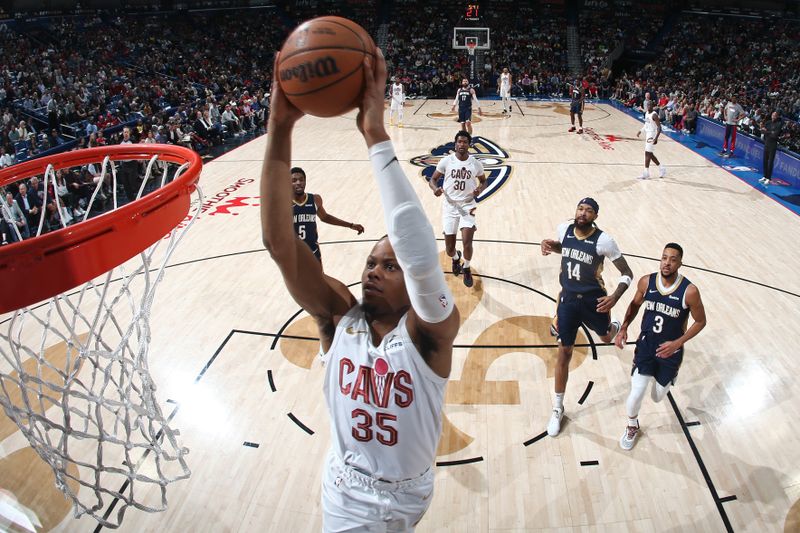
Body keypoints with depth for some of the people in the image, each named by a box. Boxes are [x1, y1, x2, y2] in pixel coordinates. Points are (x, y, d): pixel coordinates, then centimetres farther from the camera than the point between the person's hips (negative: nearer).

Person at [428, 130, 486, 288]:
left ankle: (466, 268, 16)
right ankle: (456, 258, 45)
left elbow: (483, 181, 12)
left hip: (467, 206, 0)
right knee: (449, 249, 5)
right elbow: (433, 179, 2)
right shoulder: (446, 161, -6)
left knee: (467, 242, -16)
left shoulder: (476, 164, -3)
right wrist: (435, 188, -21)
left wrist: (480, 189, -11)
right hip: (450, 205, 0)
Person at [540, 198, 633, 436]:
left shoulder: (603, 240, -20)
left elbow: (627, 273, -12)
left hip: (594, 300, -2)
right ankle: (558, 408, 17)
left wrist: (615, 297, -27)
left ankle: (615, 327, 68)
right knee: (564, 352, 4)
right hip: (568, 299, 2)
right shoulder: (564, 229, -7)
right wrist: (550, 244, -5)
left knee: (606, 337, 26)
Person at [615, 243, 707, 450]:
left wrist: (677, 343, -18)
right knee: (636, 395, -7)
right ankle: (632, 427, 25)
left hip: (670, 351, -1)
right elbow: (635, 304, 8)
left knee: (657, 397, 15)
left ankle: (661, 378, 52)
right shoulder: (646, 282, -12)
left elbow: (700, 321, -7)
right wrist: (623, 328, -5)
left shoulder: (689, 291, -21)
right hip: (646, 346, 1)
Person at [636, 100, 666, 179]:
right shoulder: (646, 113, 9)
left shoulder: (654, 115, -18)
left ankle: (646, 173, -2)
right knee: (650, 154, 14)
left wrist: (656, 138, -30)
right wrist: (640, 131, 18)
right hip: (647, 135, 9)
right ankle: (661, 169, 27)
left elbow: (659, 127, -22)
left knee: (647, 153, -8)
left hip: (652, 136, -9)